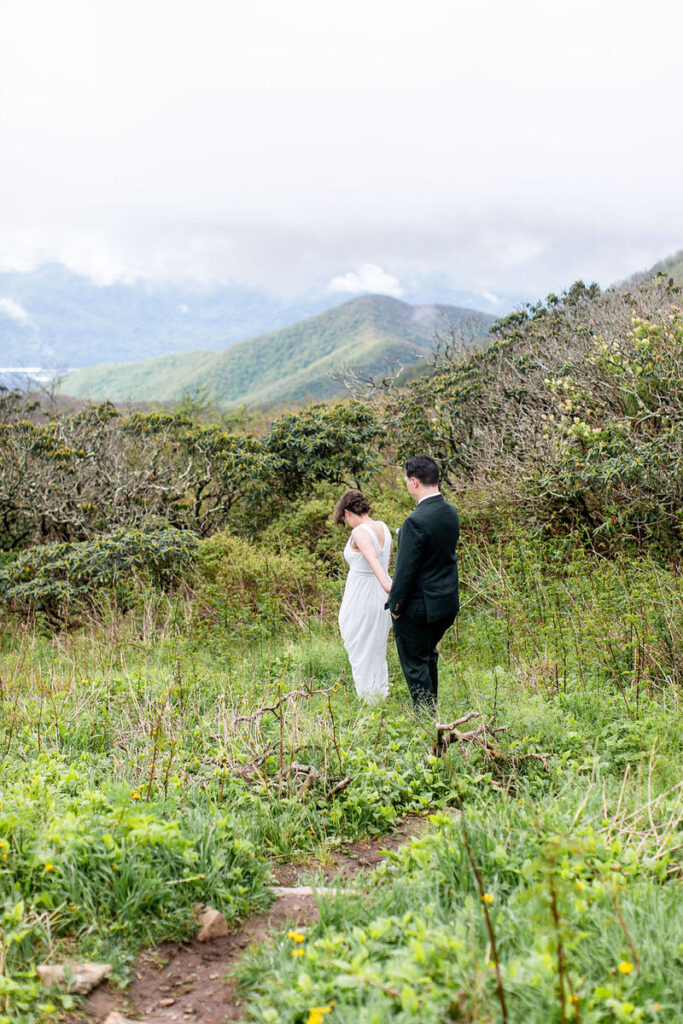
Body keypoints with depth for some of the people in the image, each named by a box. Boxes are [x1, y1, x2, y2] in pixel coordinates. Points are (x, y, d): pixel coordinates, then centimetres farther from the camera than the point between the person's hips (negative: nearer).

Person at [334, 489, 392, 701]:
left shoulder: (360, 532, -18)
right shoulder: (383, 527, 6)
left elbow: (373, 559, -34)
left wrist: (386, 584, -48)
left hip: (362, 597, -8)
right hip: (380, 596, 8)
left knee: (359, 650, 5)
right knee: (377, 649, 20)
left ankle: (368, 696, 9)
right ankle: (381, 693, 27)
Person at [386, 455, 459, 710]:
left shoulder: (417, 521, -25)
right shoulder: (451, 512, 1)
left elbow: (406, 569, -21)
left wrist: (395, 605, -9)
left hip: (419, 606, -9)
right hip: (447, 603, 9)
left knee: (415, 664, 7)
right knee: (428, 656, 25)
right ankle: (432, 707, 38)